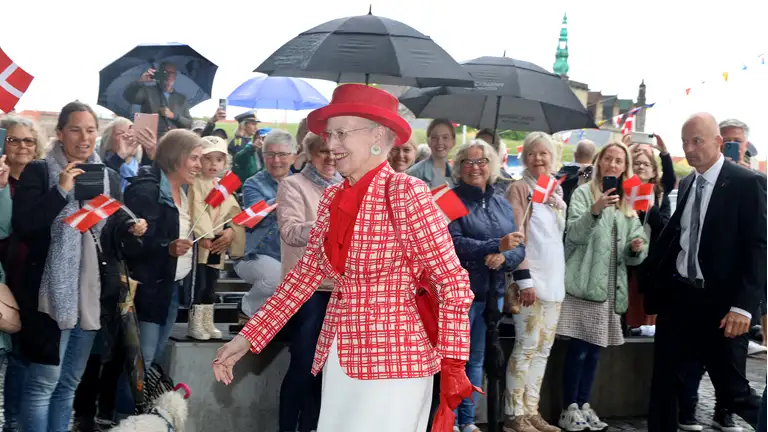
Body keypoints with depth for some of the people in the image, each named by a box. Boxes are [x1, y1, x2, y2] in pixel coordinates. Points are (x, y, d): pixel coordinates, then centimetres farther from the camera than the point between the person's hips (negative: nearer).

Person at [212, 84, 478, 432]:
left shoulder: (405, 193, -14)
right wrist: (246, 338, 5)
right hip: (337, 357, 6)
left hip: (392, 363, -6)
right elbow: (305, 274, 9)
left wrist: (453, 365, -16)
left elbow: (453, 284, -12)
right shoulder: (332, 197, 6)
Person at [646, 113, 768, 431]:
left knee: (732, 389, 2)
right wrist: (655, 276, 6)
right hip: (678, 295, 6)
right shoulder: (686, 183, 11)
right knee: (664, 381, 10)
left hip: (721, 303, -6)